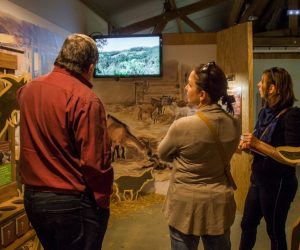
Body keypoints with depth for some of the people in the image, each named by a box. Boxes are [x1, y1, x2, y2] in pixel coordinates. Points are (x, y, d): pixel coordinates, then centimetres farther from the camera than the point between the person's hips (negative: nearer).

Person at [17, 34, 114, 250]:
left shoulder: (28, 90, 3)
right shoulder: (85, 99, -20)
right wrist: (103, 201, -7)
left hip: (32, 196, 7)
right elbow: (95, 162, -20)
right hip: (72, 202, -7)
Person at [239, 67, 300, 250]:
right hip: (259, 179, 8)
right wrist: (248, 145, -5)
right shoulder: (265, 112, 4)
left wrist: (258, 144, -26)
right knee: (247, 224, 19)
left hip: (278, 183, -8)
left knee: (275, 231, 11)